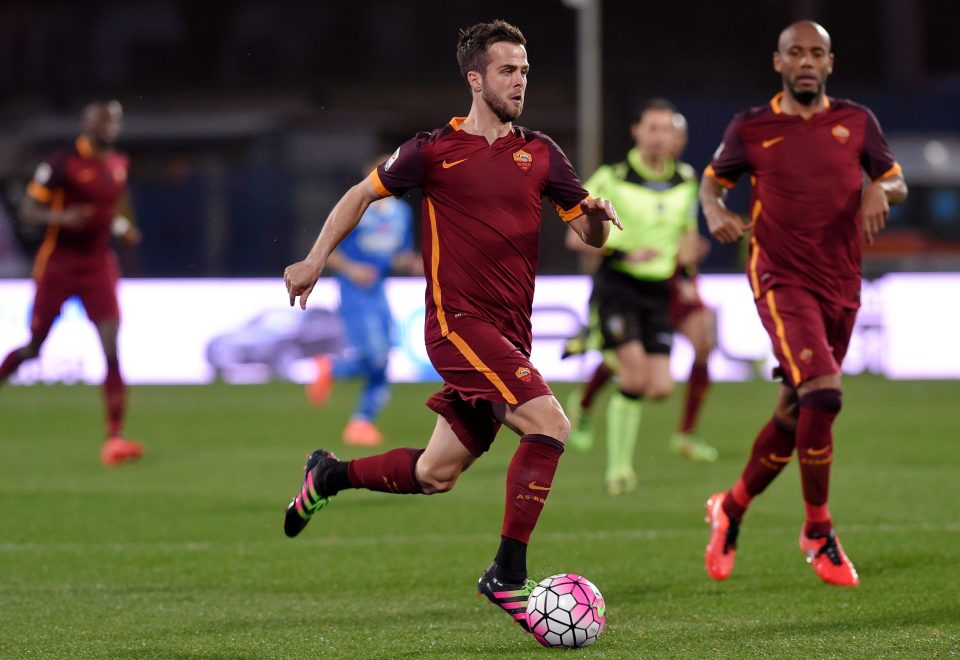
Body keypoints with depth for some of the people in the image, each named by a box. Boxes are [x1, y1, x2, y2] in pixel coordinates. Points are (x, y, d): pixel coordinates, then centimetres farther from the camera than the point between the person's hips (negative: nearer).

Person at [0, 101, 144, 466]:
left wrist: (120, 227, 9)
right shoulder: (62, 163, -11)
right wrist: (62, 218, -28)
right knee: (33, 348, 5)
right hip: (57, 264, -4)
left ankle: (115, 436, -16)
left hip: (98, 266, 4)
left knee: (112, 347, -13)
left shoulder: (119, 165, 9)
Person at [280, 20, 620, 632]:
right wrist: (315, 260, 8)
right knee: (549, 422, -23)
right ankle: (508, 575, -18)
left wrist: (597, 214, -11)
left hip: (509, 334, 6)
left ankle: (330, 476, 35)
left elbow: (591, 235, 12)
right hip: (457, 320, -6)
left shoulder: (540, 152, 10)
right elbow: (363, 194, 11)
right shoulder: (435, 149, -1)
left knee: (437, 474, 9)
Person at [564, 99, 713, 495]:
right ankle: (618, 469, -6)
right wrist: (623, 254, -19)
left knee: (660, 388, -7)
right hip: (617, 287, -5)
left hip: (657, 294, 5)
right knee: (636, 376, -19)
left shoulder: (686, 182, 6)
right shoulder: (611, 180, -9)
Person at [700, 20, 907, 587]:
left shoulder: (857, 122, 7)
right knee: (822, 394, -22)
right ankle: (820, 534, -9)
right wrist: (715, 211, -7)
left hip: (842, 285, 4)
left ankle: (732, 509, 33)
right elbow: (713, 179, 14)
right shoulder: (752, 128, 1)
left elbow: (896, 182, 13)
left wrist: (881, 190, -10)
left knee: (794, 416, 10)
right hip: (782, 280, -4)